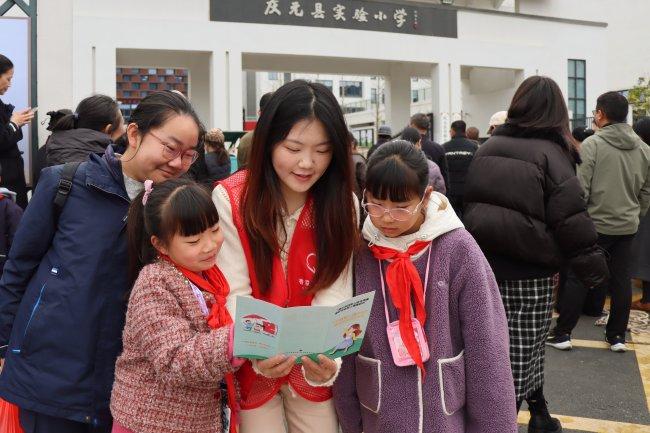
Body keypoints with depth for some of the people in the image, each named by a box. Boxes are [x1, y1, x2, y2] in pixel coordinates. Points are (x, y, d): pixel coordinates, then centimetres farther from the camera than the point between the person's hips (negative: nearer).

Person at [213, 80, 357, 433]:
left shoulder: (342, 203, -9)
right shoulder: (231, 199, -15)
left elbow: (333, 294, -13)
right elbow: (234, 295, -16)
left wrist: (325, 355, -32)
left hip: (312, 366, 2)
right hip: (252, 365, -1)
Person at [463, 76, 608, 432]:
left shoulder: (487, 148, 6)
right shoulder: (550, 152, -12)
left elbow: (472, 205, 14)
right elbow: (571, 220, -15)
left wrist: (480, 252, 22)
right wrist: (594, 269, -6)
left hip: (487, 265, 6)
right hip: (531, 270, -6)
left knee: (522, 343, 18)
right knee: (521, 350, 3)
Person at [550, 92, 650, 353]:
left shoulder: (592, 144, -13)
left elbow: (580, 188, -15)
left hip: (596, 224, -5)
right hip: (628, 226, 5)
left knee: (577, 278, 3)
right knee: (621, 280, 11)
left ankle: (562, 333, 8)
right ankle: (617, 336, 20)